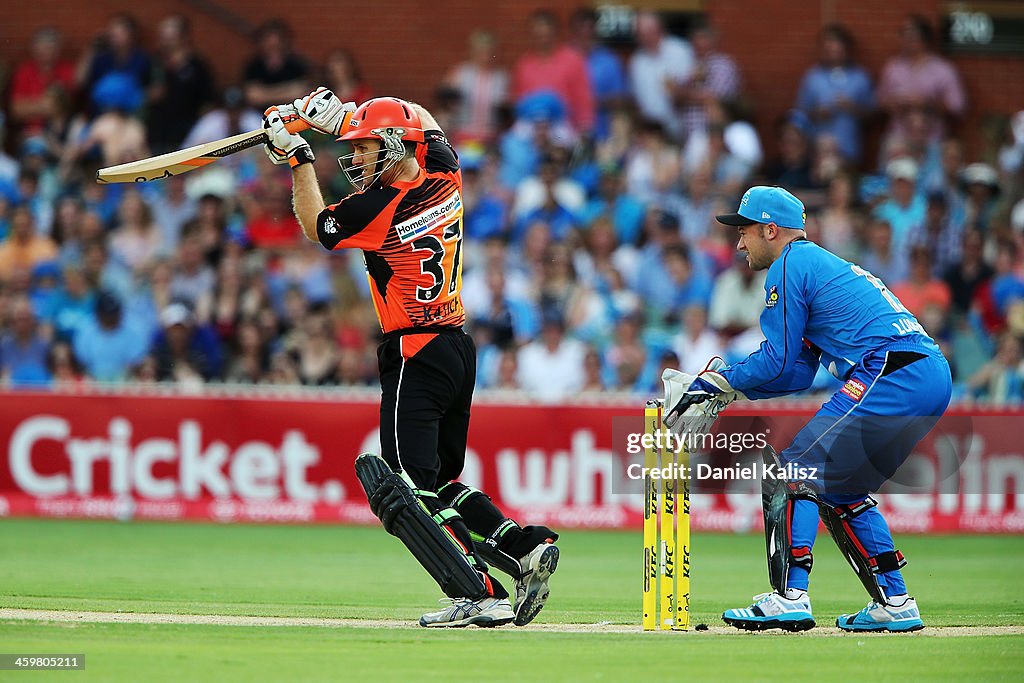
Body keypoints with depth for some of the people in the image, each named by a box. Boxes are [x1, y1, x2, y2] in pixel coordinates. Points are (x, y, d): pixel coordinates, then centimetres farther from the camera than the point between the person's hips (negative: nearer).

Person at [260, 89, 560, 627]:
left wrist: (298, 157, 16)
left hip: (414, 355, -9)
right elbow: (424, 123, 27)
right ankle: (527, 547, 5)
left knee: (407, 487, -10)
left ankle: (481, 595, -21)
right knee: (441, 482, 19)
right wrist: (343, 117, 26)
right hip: (460, 350, 9)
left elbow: (314, 225, 6)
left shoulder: (378, 208, -14)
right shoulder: (445, 178, 5)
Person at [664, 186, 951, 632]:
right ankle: (894, 603, 16)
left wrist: (721, 381, 9)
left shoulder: (790, 265, 1)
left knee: (794, 470, -10)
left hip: (891, 376, -10)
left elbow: (778, 360, -3)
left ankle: (789, 597, -20)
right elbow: (799, 373, 27)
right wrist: (724, 387, 21)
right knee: (837, 488, 19)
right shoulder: (821, 264, 30)